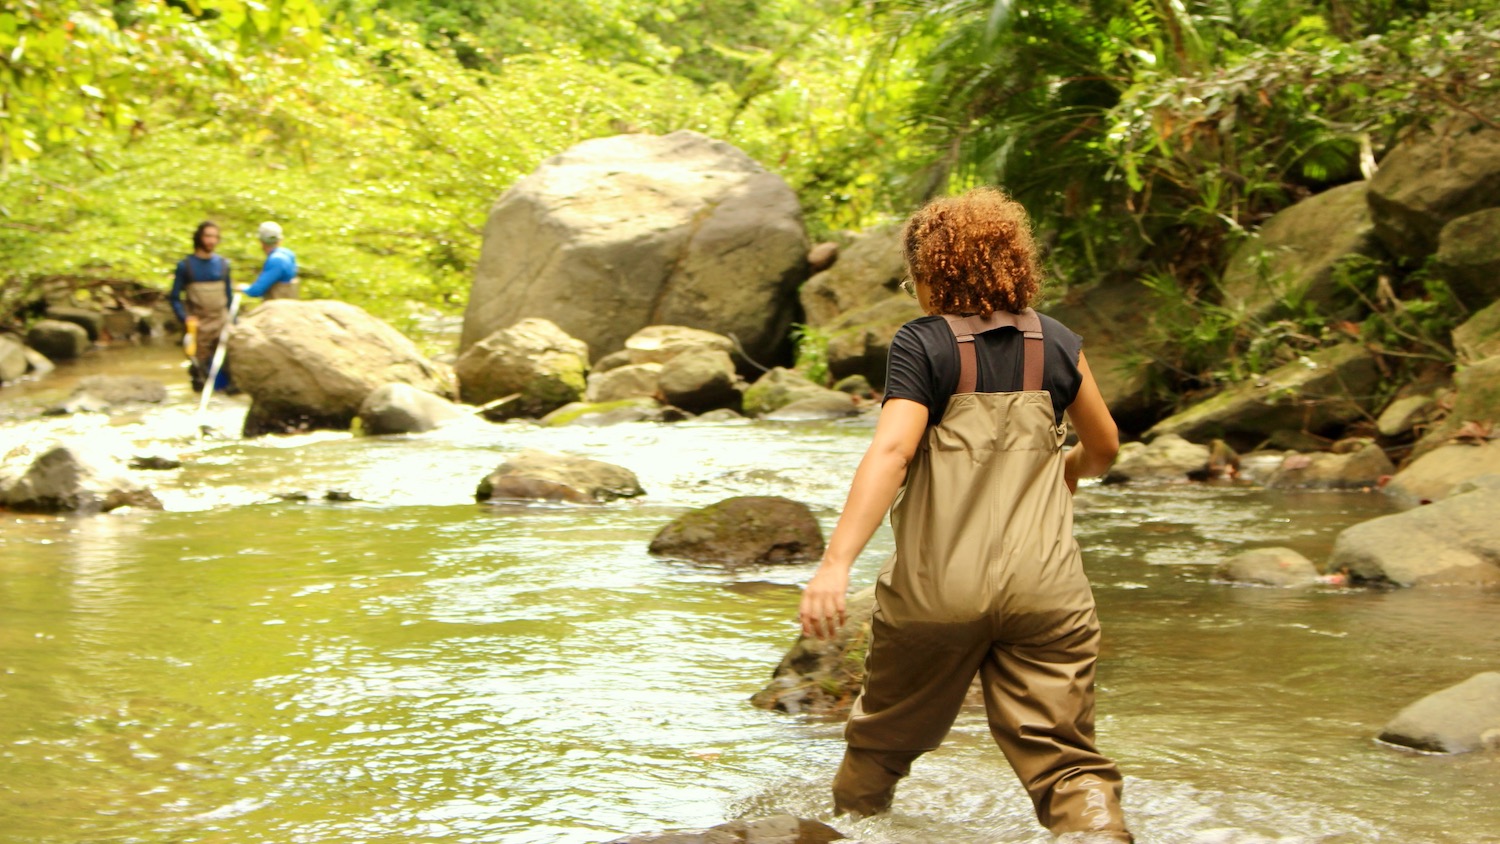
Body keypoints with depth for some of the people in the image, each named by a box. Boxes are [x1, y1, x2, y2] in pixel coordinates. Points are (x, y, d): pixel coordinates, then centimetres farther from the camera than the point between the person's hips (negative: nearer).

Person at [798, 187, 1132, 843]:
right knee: (1064, 756, -3)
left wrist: (836, 561, -26)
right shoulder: (1055, 344, 8)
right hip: (1043, 586, 2)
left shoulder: (924, 344, -4)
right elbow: (1104, 447, 22)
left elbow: (890, 451, -19)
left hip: (937, 587, -2)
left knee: (885, 738, 21)